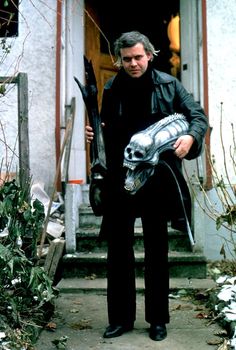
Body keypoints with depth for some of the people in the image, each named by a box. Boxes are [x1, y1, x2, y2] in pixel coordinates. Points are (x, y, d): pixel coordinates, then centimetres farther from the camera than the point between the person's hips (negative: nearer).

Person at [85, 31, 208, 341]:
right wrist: (93, 133, -11)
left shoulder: (168, 85, 0)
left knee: (157, 251, 10)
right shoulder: (112, 90, 6)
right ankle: (121, 318, 23)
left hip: (157, 178, -1)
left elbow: (198, 115, 0)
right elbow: (106, 130, 12)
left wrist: (191, 136, -21)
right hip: (120, 179, 2)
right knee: (119, 249, 7)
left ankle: (158, 319, 25)